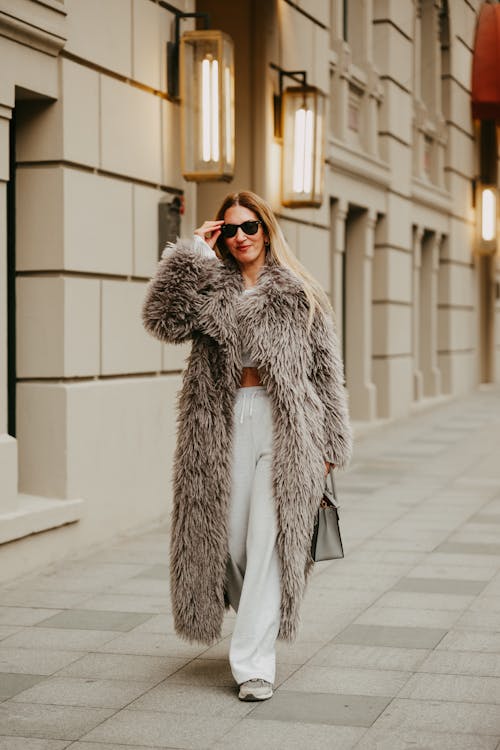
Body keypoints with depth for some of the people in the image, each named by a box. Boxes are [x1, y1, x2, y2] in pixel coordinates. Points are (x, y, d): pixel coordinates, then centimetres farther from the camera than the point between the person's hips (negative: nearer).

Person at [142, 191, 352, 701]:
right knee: (229, 538, 8)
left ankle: (254, 664, -5)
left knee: (269, 540, -8)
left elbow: (326, 372, 8)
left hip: (286, 427, -2)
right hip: (225, 426, 2)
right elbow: (163, 319, -9)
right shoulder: (209, 289, 11)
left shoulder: (298, 295, 8)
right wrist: (192, 252, -4)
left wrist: (329, 447, 4)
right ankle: (261, 624, 36)